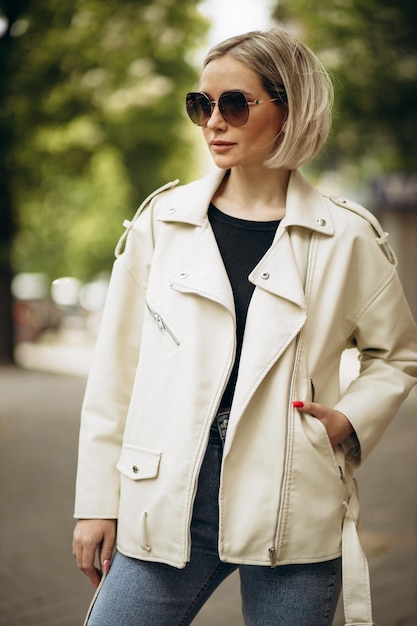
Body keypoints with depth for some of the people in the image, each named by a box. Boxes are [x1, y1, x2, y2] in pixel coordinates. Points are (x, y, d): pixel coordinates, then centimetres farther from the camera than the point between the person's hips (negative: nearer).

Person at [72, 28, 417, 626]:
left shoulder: (346, 236, 2)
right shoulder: (162, 220, 5)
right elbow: (115, 370, 7)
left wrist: (352, 419, -4)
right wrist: (97, 503, 6)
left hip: (295, 510, -1)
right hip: (169, 502, 1)